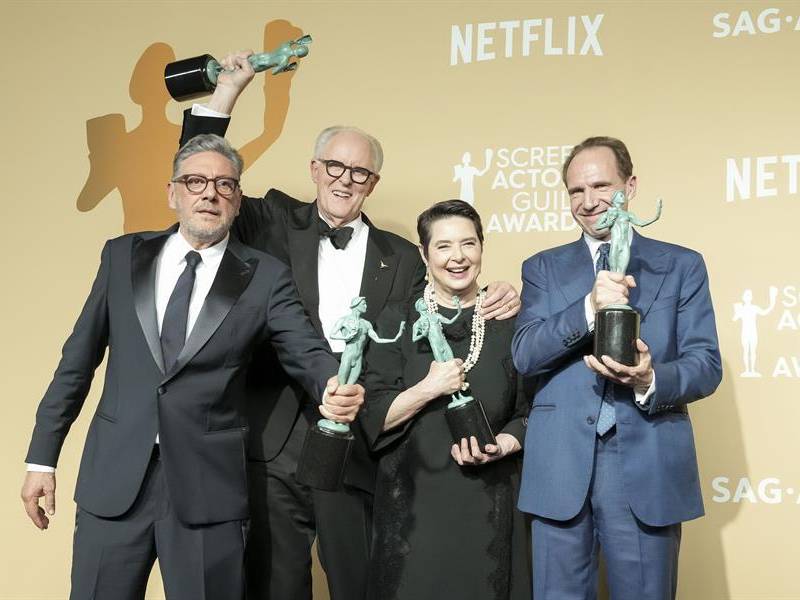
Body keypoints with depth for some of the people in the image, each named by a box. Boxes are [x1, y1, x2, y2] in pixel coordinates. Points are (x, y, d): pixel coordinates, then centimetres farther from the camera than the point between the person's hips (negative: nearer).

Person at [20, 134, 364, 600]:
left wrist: (334, 387, -30)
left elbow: (306, 352, -6)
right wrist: (42, 456, 7)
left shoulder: (264, 277, 1)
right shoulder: (123, 256, 7)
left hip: (209, 486, -1)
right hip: (114, 477, 2)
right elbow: (79, 358, 9)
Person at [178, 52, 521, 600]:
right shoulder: (275, 226, 8)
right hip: (274, 450, 0)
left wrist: (492, 308, -6)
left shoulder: (401, 259, 9)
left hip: (359, 457, 0)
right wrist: (227, 91, -2)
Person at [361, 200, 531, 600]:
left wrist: (496, 448, -11)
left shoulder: (509, 323, 3)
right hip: (413, 500, 0)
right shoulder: (398, 321, 2)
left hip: (489, 504, 1)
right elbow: (373, 417, -3)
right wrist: (428, 389, -16)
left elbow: (530, 414, 7)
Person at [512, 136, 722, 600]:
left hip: (648, 466, -1)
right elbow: (524, 355, -4)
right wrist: (589, 307, -20)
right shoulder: (543, 268, 10)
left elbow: (706, 365, 0)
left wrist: (650, 381, -21)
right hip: (561, 467, 1)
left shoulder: (683, 266, 7)